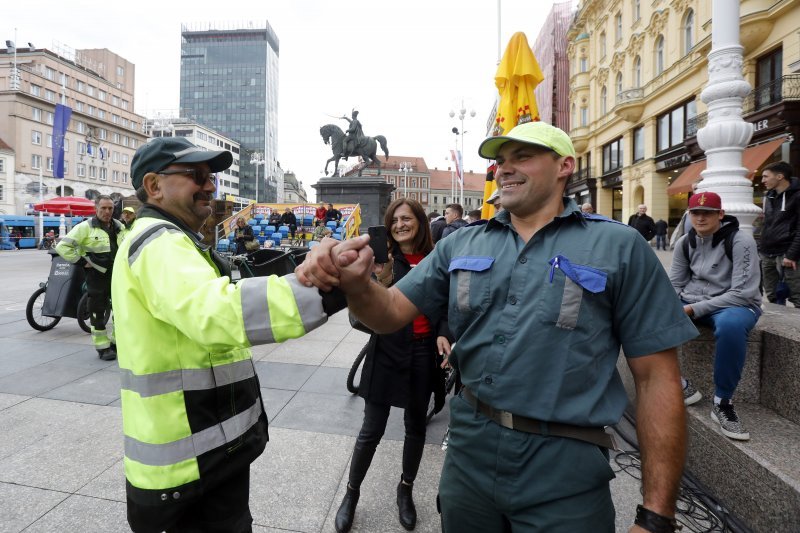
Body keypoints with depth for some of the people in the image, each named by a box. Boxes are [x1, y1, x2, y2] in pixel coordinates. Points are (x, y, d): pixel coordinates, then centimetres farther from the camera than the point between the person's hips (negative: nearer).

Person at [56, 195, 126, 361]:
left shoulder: (120, 227, 9)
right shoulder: (86, 227, -8)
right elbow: (63, 246, -12)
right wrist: (82, 262, -13)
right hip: (97, 277, -5)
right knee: (98, 313, 4)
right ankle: (103, 347, 14)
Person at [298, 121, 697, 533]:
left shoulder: (619, 247, -7)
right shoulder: (461, 246, 2)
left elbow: (657, 379, -7)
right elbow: (392, 313, -4)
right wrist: (356, 284, -27)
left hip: (564, 469, -3)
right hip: (468, 453, 4)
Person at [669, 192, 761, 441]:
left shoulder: (740, 240, -12)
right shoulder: (685, 242, 3)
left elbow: (742, 293, -19)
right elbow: (674, 285, 5)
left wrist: (695, 309, -25)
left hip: (736, 305, -5)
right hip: (692, 303, 5)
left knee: (731, 325, -42)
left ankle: (723, 402, -21)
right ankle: (681, 386, -9)